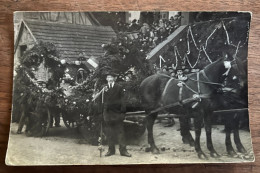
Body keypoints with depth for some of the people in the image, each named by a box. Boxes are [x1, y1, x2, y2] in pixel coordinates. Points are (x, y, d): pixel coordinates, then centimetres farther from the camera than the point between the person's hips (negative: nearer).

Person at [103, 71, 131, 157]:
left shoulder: (119, 87, 2)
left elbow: (122, 100, -1)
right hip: (108, 113, 2)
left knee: (120, 131, 2)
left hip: (117, 112, -2)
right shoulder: (104, 88, 8)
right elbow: (103, 100, 4)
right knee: (109, 133, 8)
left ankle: (123, 150, 7)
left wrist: (122, 111, -8)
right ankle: (111, 149, 17)